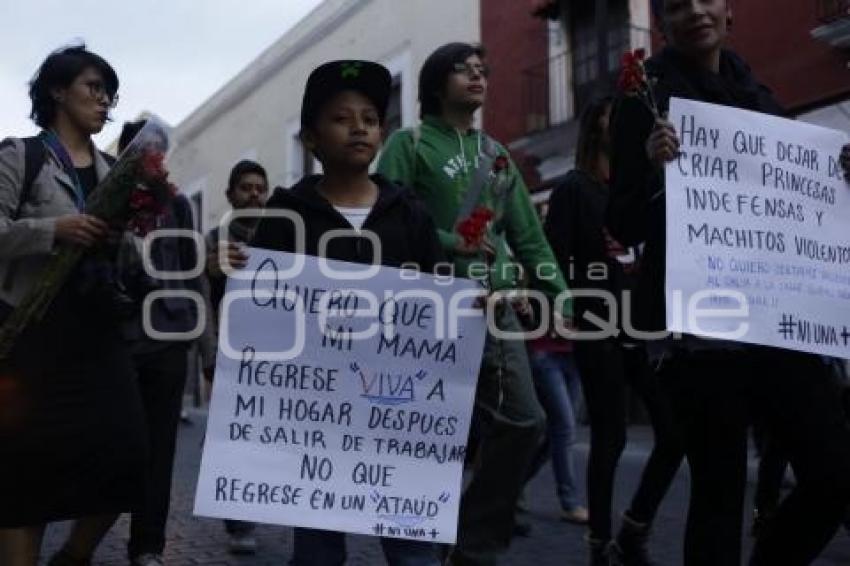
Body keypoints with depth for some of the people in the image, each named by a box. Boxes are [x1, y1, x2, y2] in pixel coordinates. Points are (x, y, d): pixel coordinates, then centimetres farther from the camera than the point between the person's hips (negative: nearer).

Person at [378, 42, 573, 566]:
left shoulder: (497, 155, 20)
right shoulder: (409, 144, 2)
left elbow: (529, 237, 17)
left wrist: (561, 300, 10)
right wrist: (448, 242, -18)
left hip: (497, 308, 6)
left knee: (524, 421, 1)